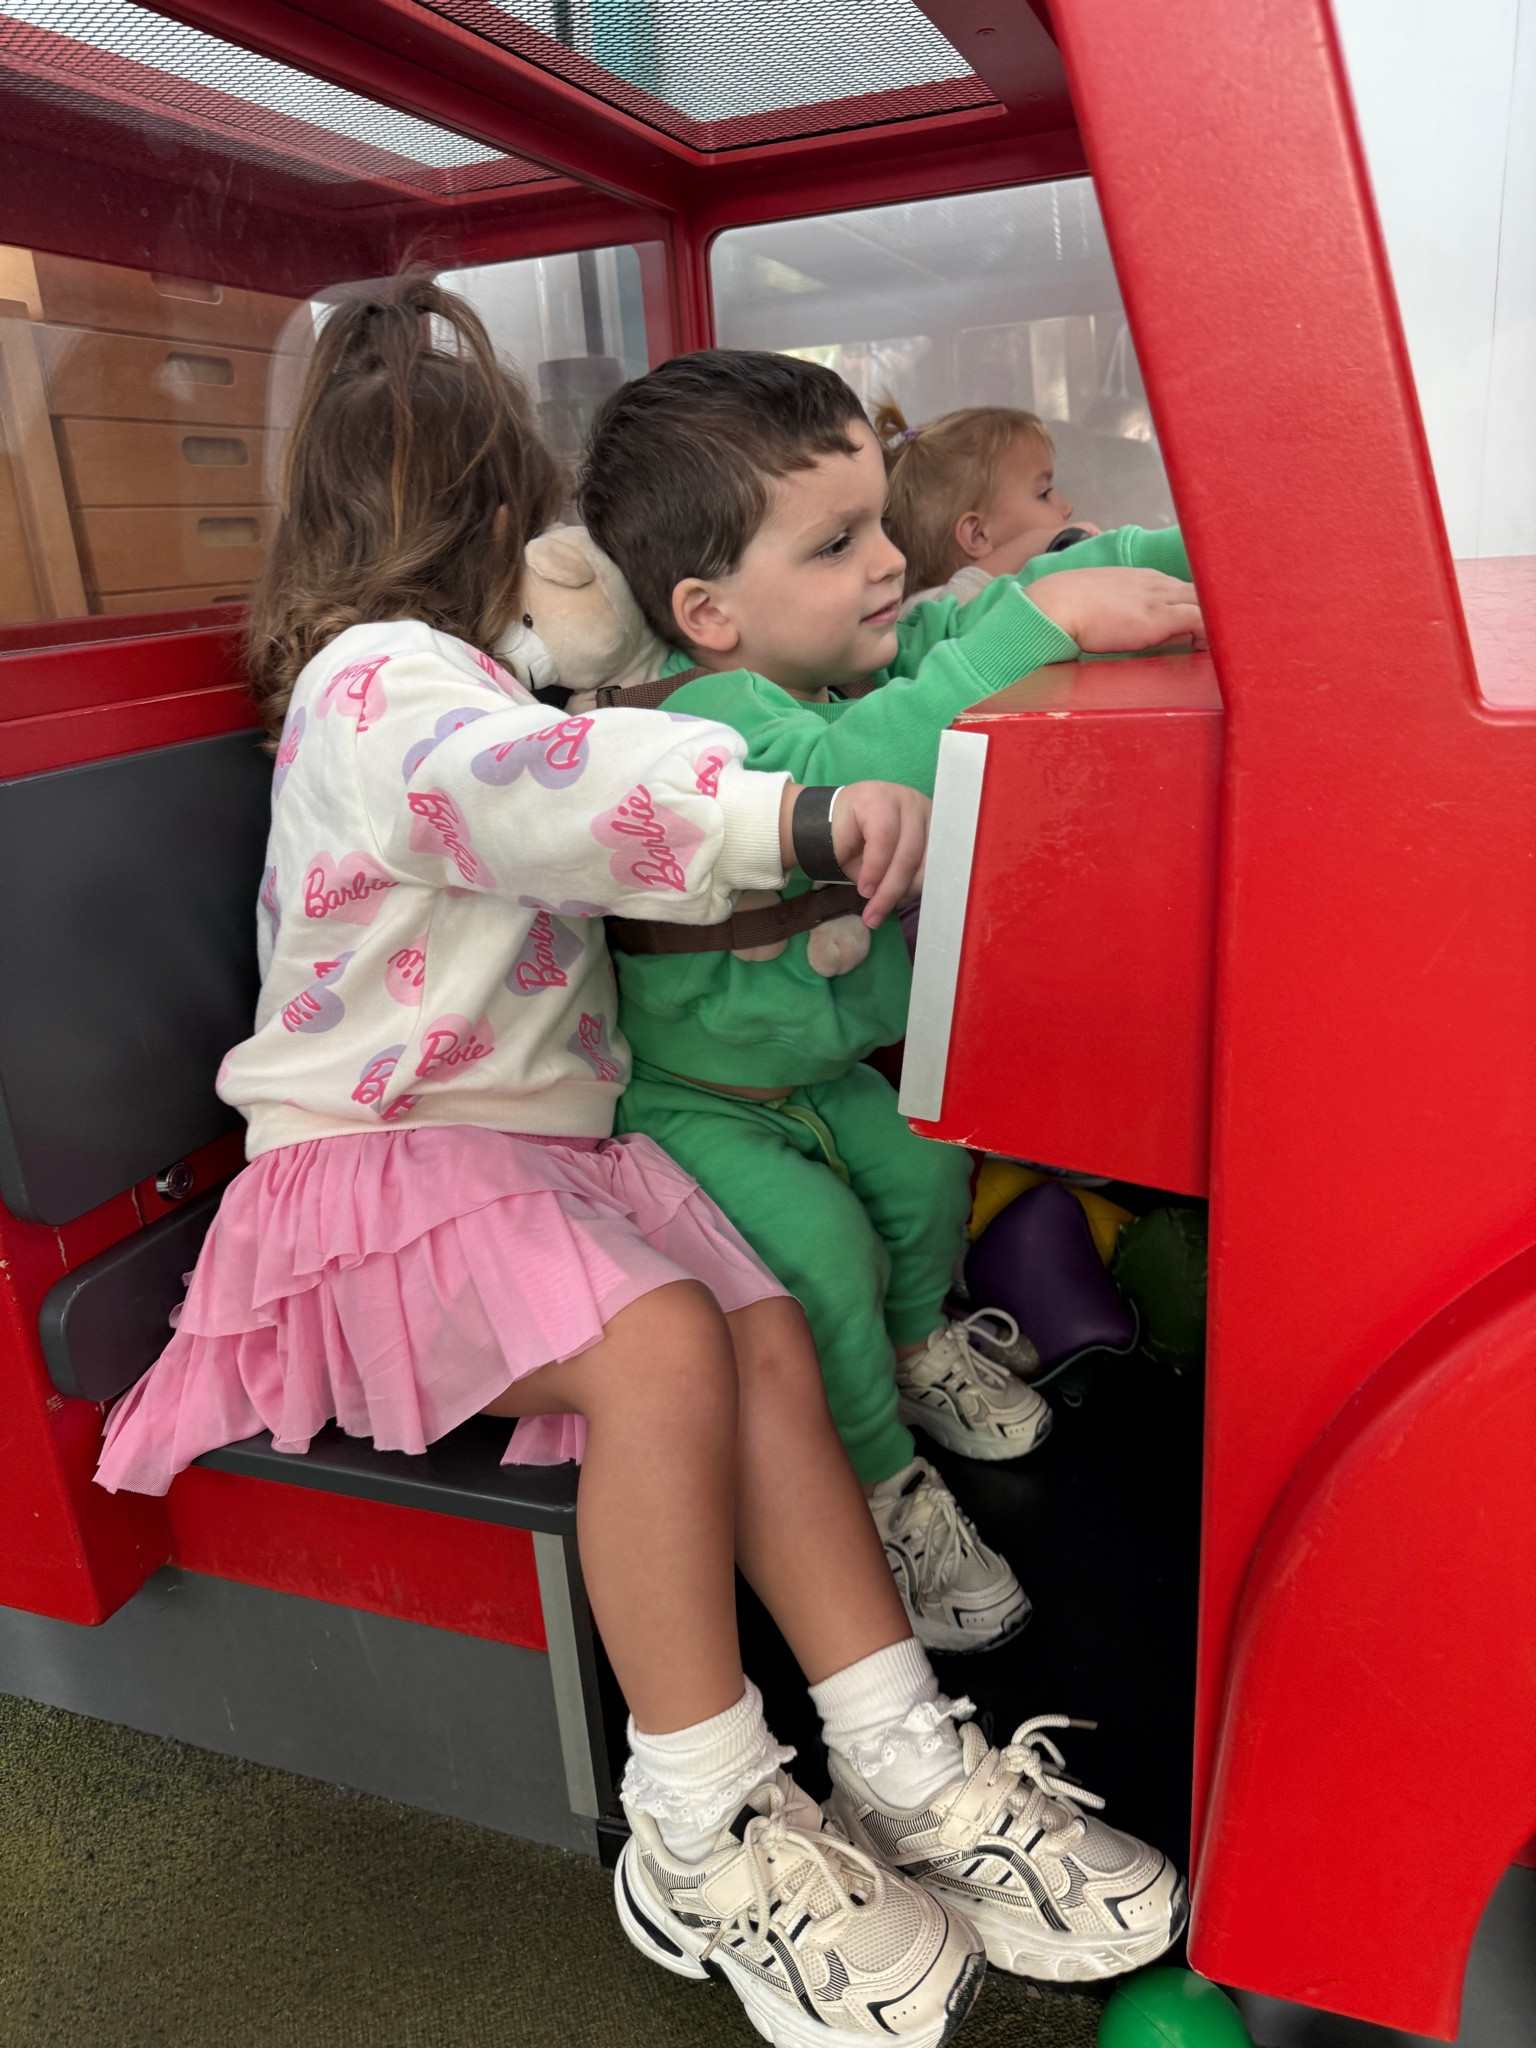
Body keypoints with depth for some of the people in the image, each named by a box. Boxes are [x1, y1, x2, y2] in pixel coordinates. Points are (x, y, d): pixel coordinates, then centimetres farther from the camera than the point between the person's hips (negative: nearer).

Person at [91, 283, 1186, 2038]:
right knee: (660, 1347, -31)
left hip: (527, 1141, 9)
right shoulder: (381, 685, -14)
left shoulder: (432, 678, 21)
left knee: (771, 1334, -12)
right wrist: (798, 809, -44)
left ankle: (909, 1763, -6)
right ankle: (704, 1839, -13)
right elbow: (544, 792, -36)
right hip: (379, 1169, -8)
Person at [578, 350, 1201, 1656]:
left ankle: (918, 1351, 43)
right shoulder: (713, 721, -34)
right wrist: (1047, 619, -49)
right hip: (685, 1097, -8)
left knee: (923, 1168, 10)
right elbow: (848, 768, -53)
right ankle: (881, 1491, 10)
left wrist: (1190, 551, -11)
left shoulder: (859, 655, -6)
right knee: (822, 1251, -18)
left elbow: (989, 609, -1)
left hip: (817, 1066, 8)